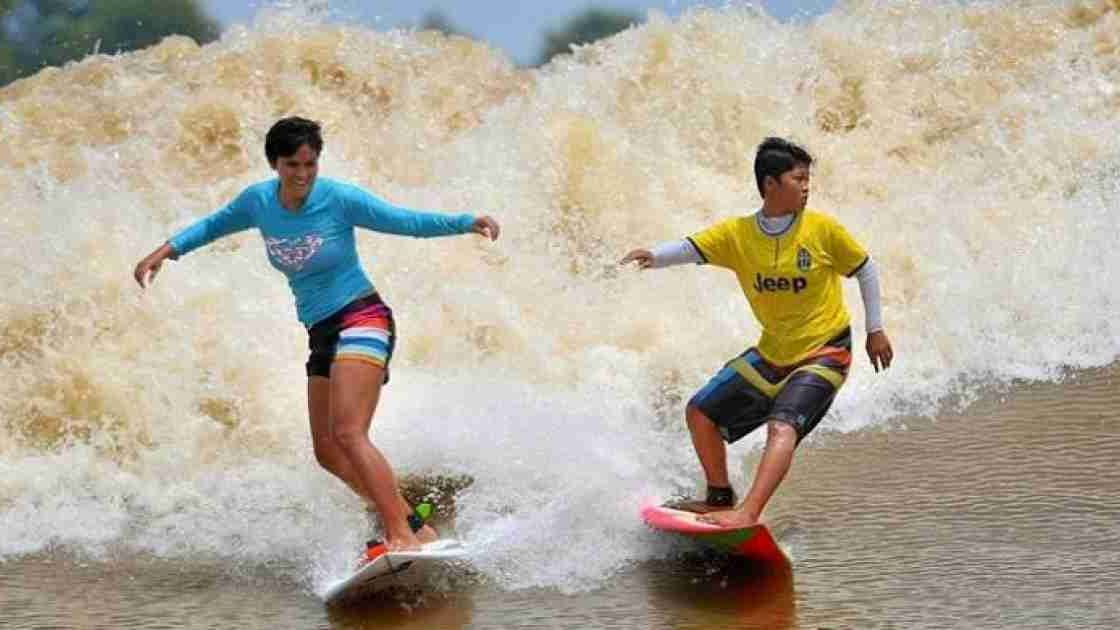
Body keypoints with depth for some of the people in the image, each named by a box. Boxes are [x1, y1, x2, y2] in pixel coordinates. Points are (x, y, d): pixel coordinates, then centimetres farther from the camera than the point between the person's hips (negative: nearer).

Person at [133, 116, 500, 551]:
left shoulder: (340, 199, -13)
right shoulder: (258, 202, 2)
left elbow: (407, 222, -9)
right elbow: (214, 226, 21)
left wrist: (467, 222, -21)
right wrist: (166, 251, 10)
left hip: (360, 320, -8)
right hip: (321, 335, 8)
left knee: (348, 434, -24)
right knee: (328, 451, 7)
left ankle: (402, 535, -28)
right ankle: (412, 524, 12)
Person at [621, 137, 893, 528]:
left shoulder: (822, 229, -12)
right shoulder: (737, 234, -6)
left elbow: (865, 269, 1)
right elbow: (691, 249, -18)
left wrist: (875, 329, 3)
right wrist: (655, 256, -40)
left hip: (824, 354, -5)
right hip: (771, 355, 5)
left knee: (782, 427, -29)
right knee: (700, 413, 9)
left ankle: (747, 514, -40)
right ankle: (720, 498, 30)